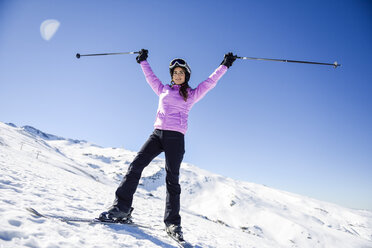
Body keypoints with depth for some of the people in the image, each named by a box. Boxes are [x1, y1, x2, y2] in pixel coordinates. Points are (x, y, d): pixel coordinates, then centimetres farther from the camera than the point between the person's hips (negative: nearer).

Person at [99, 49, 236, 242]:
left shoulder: (191, 95, 12)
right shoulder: (163, 90, 20)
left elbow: (209, 82, 11)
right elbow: (150, 77, 31)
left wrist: (224, 65, 11)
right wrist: (143, 61, 38)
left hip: (175, 137, -3)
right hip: (157, 133, 3)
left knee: (172, 179, -4)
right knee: (136, 164, -13)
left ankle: (172, 223, 3)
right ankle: (122, 207, -7)